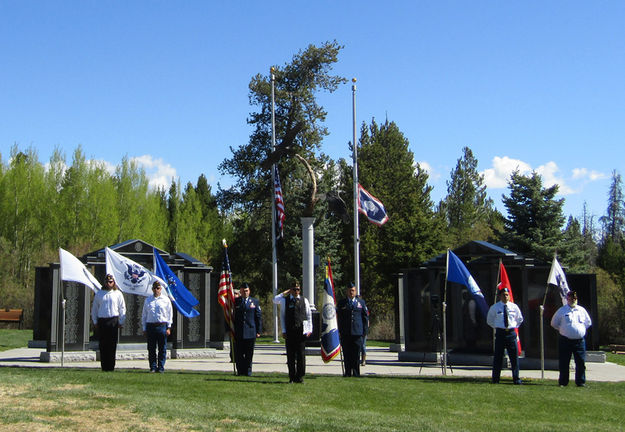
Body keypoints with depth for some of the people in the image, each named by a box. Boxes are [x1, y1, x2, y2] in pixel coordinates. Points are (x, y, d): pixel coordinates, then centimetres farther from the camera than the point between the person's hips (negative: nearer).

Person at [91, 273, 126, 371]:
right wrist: (95, 322, 10)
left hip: (113, 321, -2)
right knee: (102, 345, 0)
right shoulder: (99, 294, 13)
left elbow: (122, 309, 8)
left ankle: (111, 366, 0)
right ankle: (104, 366, 4)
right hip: (101, 321, 2)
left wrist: (121, 322, 2)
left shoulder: (118, 294, 8)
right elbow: (94, 309, 17)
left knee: (112, 345, -4)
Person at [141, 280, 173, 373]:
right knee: (151, 348, 3)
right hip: (150, 326, 2)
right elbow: (144, 315, 14)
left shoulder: (166, 299, 6)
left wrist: (169, 328, 0)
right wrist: (144, 328, 9)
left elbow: (170, 314, 6)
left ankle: (161, 367, 6)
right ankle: (153, 367, 10)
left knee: (162, 348, 0)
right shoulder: (147, 300, 12)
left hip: (162, 326, -2)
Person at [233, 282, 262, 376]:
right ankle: (240, 371, 10)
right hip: (238, 333, 0)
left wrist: (258, 331, 1)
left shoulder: (255, 301, 8)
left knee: (249, 354, 3)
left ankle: (248, 371, 12)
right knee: (238, 354, 1)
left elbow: (259, 317, 7)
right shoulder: (235, 301, 7)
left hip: (250, 332, 0)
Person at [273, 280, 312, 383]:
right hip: (289, 331, 0)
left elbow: (309, 315, 10)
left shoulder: (304, 300, 10)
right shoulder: (285, 300, 7)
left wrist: (309, 329, 2)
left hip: (301, 331, 0)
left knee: (301, 354, -1)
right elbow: (282, 316, 7)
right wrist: (284, 331, 1)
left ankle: (300, 376, 5)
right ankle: (292, 377, 7)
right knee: (290, 355, 1)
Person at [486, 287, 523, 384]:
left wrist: (515, 326, 10)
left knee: (514, 356, -1)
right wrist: (497, 327, 6)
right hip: (500, 333, -1)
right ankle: (495, 379, 7)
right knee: (498, 356, 0)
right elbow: (489, 320, 15)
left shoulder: (514, 307, 5)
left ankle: (516, 379, 6)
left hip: (511, 333, 1)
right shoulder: (494, 307, 1)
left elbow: (520, 319, 21)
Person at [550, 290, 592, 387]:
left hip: (579, 341, 2)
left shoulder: (582, 310, 10)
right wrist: (562, 330, 6)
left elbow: (588, 322, 23)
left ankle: (581, 382, 10)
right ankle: (563, 382, 9)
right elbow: (554, 323, 13)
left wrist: (581, 330, 12)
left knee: (581, 362, 0)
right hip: (565, 341, -2)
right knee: (564, 363, 0)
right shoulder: (562, 311, 3)